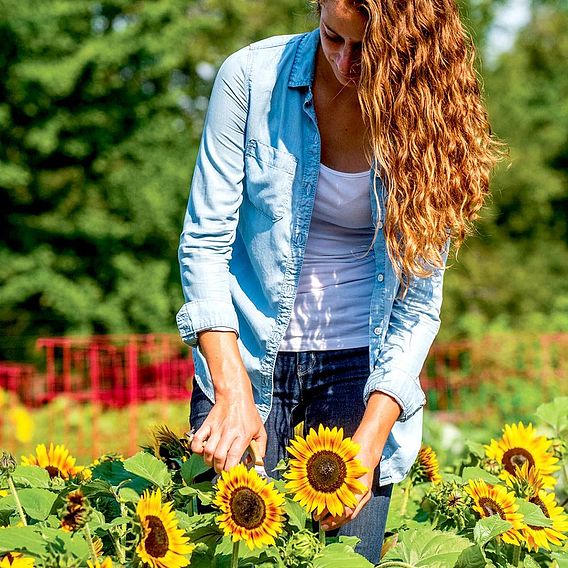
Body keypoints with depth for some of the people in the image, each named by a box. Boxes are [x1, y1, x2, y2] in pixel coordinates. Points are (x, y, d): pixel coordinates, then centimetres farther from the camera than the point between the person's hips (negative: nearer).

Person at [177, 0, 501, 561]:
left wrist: (368, 446, -18)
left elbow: (418, 302, -9)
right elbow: (204, 241, -9)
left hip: (360, 363, 0)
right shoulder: (252, 77, -11)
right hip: (246, 354, 0)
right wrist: (232, 391, -21)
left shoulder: (429, 114, -9)